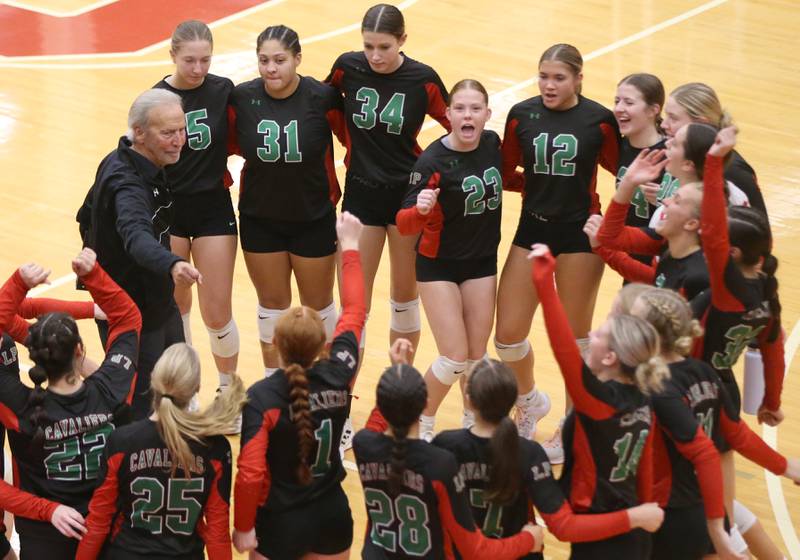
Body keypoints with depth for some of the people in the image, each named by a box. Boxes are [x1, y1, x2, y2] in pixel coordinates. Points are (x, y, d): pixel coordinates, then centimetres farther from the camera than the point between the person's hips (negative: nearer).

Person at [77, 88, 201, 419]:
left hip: (158, 305, 10)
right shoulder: (127, 183, -30)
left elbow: (87, 217, 17)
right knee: (140, 415, -4)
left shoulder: (121, 163, 1)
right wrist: (172, 265, -70)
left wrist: (101, 262, 29)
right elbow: (136, 235, -52)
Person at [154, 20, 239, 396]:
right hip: (167, 210, 1)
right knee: (174, 305, 14)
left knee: (217, 313, 0)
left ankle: (228, 389, 21)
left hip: (213, 209, 0)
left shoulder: (224, 91, -7)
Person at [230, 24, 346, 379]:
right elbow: (229, 143, 3)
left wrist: (336, 193, -2)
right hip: (260, 220, 2)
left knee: (318, 305, 14)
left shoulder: (322, 98, -19)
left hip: (313, 219, -2)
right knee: (272, 305, 16)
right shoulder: (242, 97, -14)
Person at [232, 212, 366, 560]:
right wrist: (350, 246, 16)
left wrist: (243, 527, -10)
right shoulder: (338, 377, -11)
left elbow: (251, 473, -26)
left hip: (279, 521, -4)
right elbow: (354, 311, 5)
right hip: (332, 515, 4)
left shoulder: (262, 398, -22)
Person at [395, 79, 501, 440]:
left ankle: (472, 424, 33)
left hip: (482, 262, 5)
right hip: (439, 265, -4)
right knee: (455, 358, -9)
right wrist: (420, 209, -44)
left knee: (477, 355, 9)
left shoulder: (493, 143, -7)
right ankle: (422, 425, 16)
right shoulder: (433, 161, -23)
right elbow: (405, 225, -25)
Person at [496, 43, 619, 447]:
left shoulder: (599, 120, -9)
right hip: (532, 229, 3)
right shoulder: (522, 115, -2)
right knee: (507, 336, 3)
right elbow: (506, 174, 7)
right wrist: (542, 185, -7)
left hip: (580, 234, -3)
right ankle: (530, 401, 33)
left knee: (575, 337, 8)